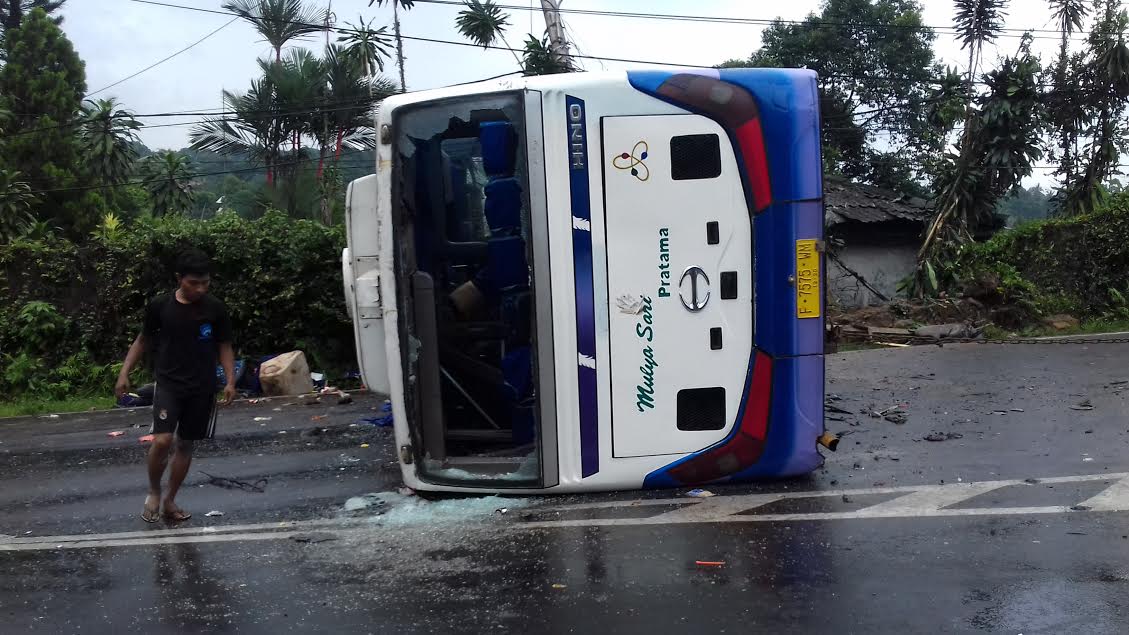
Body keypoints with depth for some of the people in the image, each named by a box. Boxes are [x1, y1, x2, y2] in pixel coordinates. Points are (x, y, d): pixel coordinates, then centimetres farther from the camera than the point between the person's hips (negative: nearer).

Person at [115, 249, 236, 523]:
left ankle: (169, 500, 26)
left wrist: (230, 381, -8)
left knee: (185, 444, 10)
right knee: (162, 441, -16)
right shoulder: (160, 306, -5)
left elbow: (224, 346, 3)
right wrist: (125, 373, 2)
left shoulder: (215, 309, -4)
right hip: (168, 384, -1)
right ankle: (154, 493, 11)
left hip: (202, 388, 1)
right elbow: (143, 340, 9)